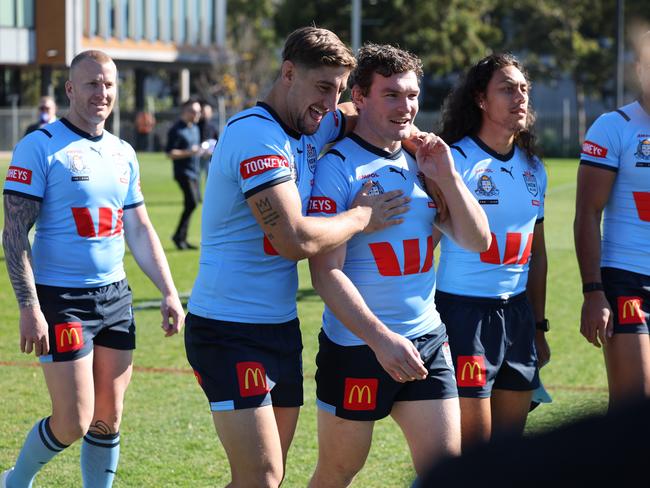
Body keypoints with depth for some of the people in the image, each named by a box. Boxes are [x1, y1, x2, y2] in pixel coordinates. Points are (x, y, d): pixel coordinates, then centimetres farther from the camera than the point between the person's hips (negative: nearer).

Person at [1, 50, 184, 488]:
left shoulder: (123, 153, 11)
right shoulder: (41, 147, -8)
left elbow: (140, 230, 18)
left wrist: (169, 292, 11)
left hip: (116, 296, 6)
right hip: (61, 299, -6)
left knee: (108, 420, 7)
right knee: (73, 423, -6)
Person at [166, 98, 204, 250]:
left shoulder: (195, 128, 17)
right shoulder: (176, 130, -10)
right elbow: (170, 153, -15)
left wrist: (201, 150, 9)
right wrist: (189, 152, -22)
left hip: (194, 172, 9)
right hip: (183, 173, -9)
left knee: (191, 204, 8)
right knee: (192, 203, -18)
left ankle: (182, 239, 14)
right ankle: (179, 236, -9)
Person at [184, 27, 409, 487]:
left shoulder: (315, 126, 8)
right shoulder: (256, 134, -19)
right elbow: (297, 239, -26)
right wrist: (362, 217, -10)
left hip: (281, 326, 9)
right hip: (230, 331, -9)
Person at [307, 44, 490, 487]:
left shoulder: (421, 163, 9)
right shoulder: (338, 168, -11)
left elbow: (477, 241, 8)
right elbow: (326, 272, -17)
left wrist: (447, 176, -6)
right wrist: (382, 339, -24)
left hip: (427, 343, 6)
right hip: (356, 348, -5)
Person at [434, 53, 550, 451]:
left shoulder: (534, 168, 12)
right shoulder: (454, 160, -9)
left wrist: (539, 326, 19)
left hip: (517, 312, 7)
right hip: (464, 312, -7)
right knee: (473, 449, -5)